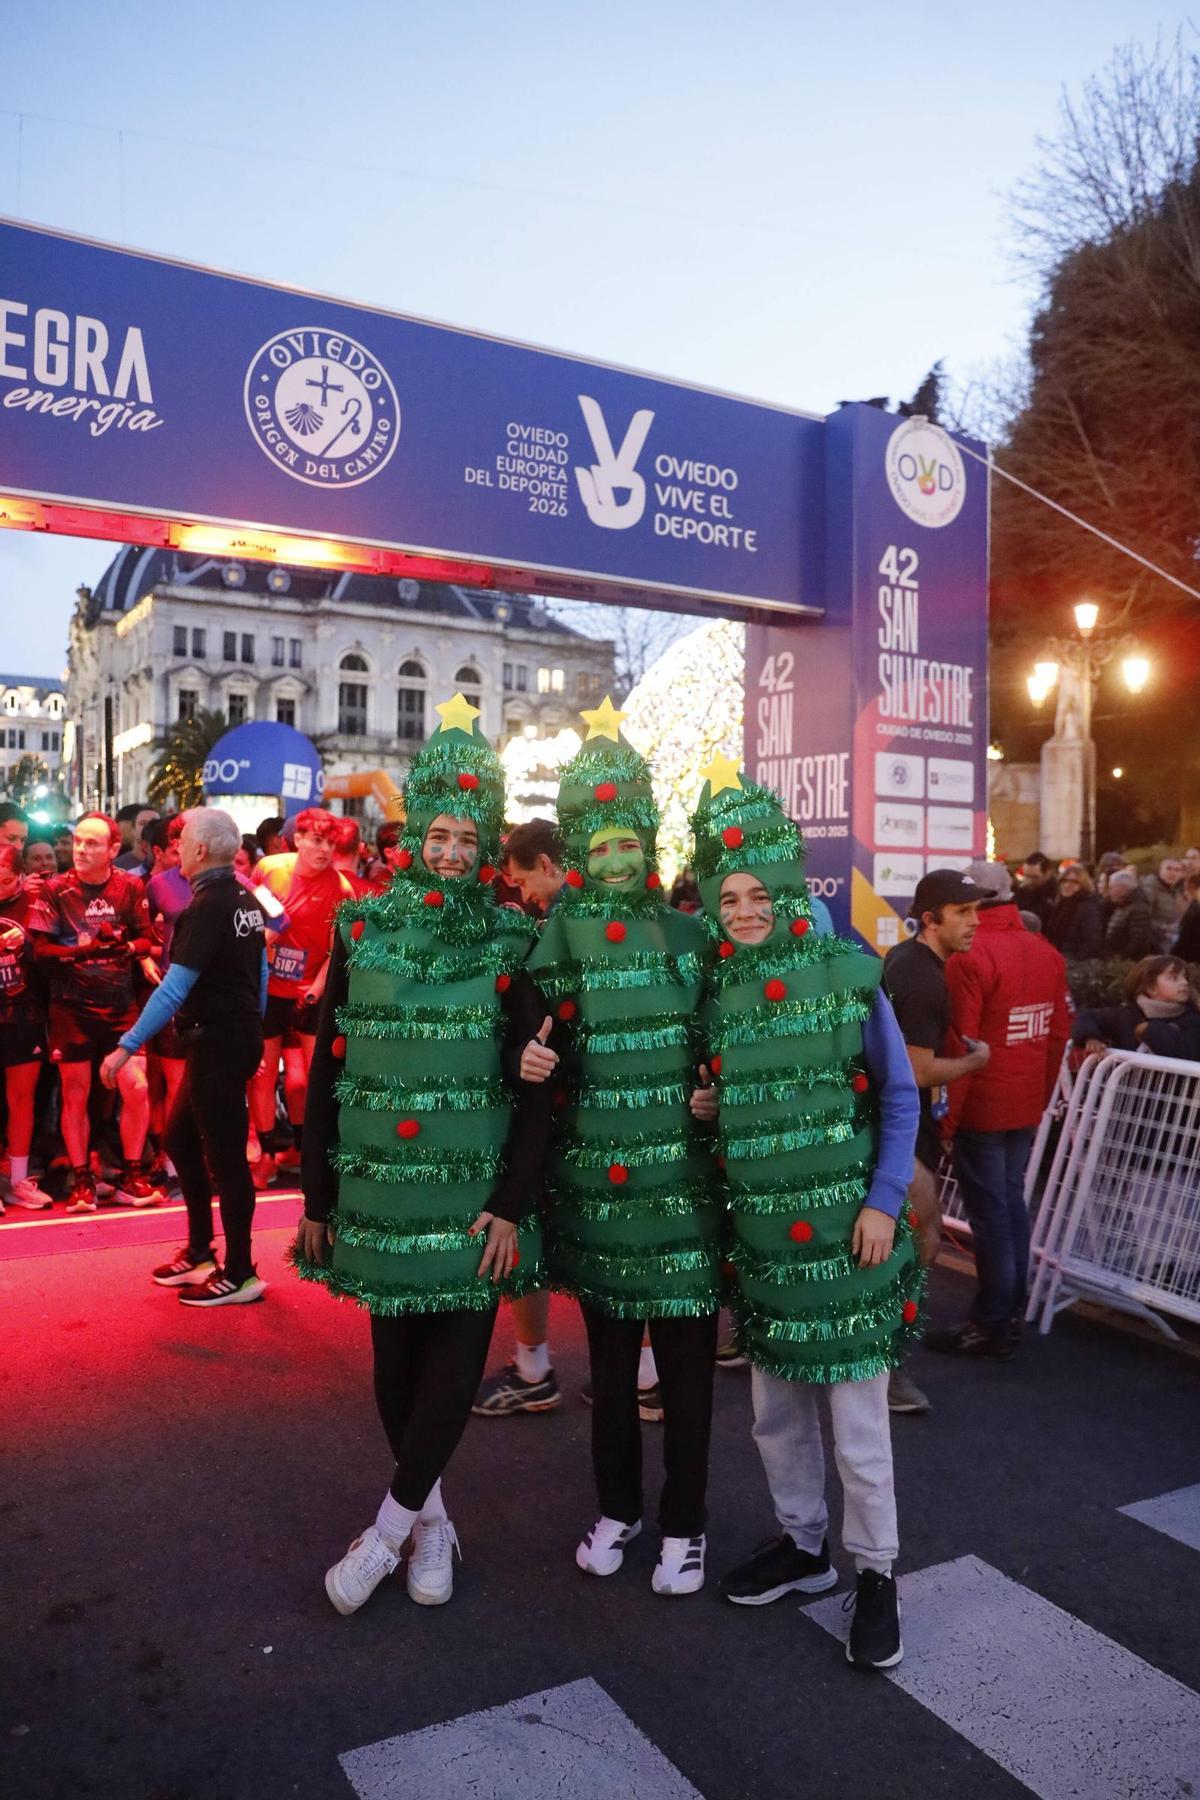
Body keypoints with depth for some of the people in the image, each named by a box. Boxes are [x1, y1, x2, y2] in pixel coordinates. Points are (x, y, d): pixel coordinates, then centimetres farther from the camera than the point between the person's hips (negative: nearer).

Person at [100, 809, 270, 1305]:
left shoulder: (207, 906, -17)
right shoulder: (245, 899, 9)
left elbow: (174, 988, -22)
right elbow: (260, 972, 15)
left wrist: (127, 1046, -20)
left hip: (216, 1042, -9)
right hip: (239, 1035, 9)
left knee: (225, 1155, -1)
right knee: (180, 1137, 19)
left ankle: (240, 1275, 9)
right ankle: (200, 1253, 27)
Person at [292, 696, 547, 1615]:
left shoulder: (512, 944, -3)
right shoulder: (361, 931, 1)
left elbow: (536, 1087, -3)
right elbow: (326, 1073, 3)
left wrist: (512, 1202, -9)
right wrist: (318, 1199, 3)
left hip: (474, 1196, -1)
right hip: (380, 1189, 2)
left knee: (456, 1361, 2)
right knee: (396, 1360, 12)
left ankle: (391, 1527, 22)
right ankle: (431, 1516, 33)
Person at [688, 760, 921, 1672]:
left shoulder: (849, 976, -7)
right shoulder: (716, 992, 3)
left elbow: (899, 1098, -3)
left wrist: (884, 1201, -10)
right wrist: (704, 1108, -6)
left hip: (844, 1229, -4)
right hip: (760, 1234, 4)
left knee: (857, 1413, 5)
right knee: (777, 1411, 17)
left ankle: (876, 1572, 24)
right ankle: (803, 1544, 38)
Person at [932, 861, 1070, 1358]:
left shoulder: (970, 957, -18)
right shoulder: (1047, 953, 5)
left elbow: (961, 1044, -19)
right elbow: (1060, 1034, 10)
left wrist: (947, 1115, -12)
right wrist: (1042, 1097, 18)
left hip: (982, 1108, -7)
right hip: (1028, 1107, 7)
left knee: (989, 1210, 2)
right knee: (1012, 1200, 16)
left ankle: (992, 1325, 11)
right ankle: (1011, 1313, 25)